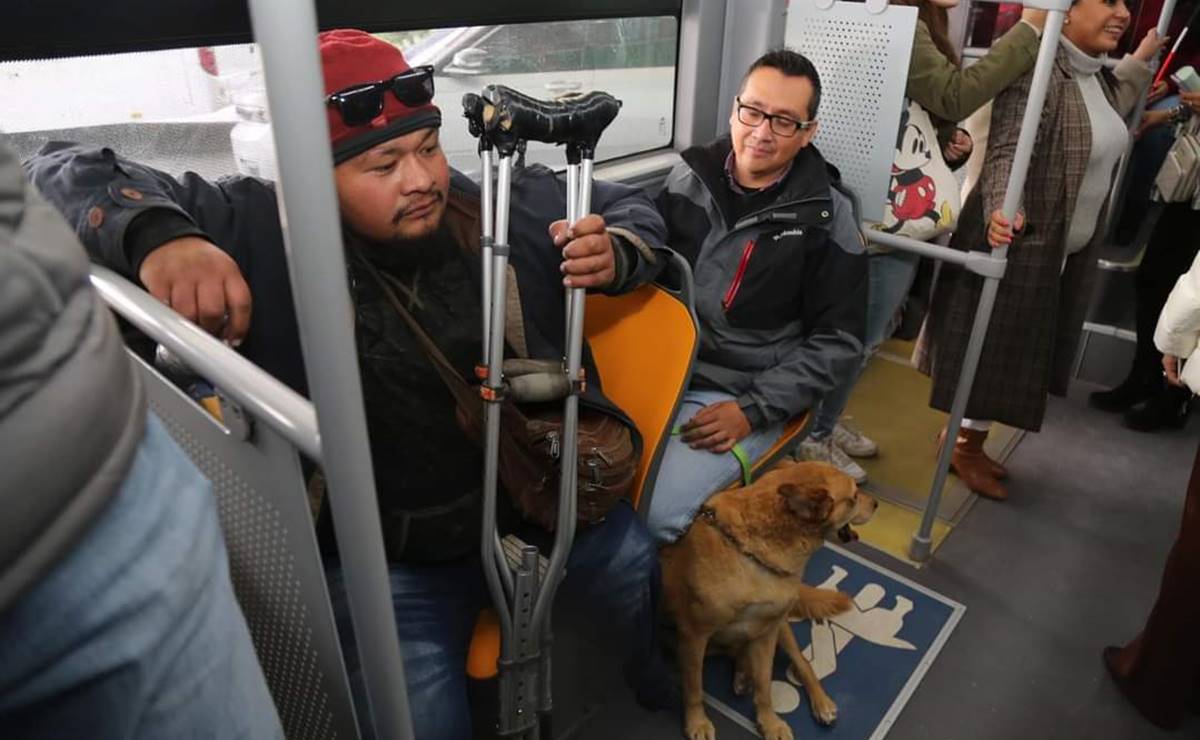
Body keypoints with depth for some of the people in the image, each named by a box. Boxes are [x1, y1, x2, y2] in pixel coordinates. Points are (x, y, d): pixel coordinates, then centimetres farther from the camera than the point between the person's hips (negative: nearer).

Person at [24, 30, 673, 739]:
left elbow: (632, 207, 10)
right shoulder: (263, 233, -13)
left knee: (669, 586, 9)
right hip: (389, 560, -2)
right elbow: (63, 173, -9)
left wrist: (614, 256, -15)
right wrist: (156, 237, -32)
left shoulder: (511, 205, -6)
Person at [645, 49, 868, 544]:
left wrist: (754, 409, -12)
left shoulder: (827, 216, -3)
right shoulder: (690, 175, 5)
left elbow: (837, 342, -2)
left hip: (737, 393, -3)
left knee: (654, 513, -24)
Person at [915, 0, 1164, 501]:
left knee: (1018, 349, 14)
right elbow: (1007, 151, -28)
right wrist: (1000, 211, -44)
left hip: (1072, 248, 9)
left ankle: (968, 439, 28)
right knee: (995, 346, 1)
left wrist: (1140, 61, 33)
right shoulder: (1037, 69, -17)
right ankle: (962, 445, 18)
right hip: (1022, 241, -9)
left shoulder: (1097, 75, 11)